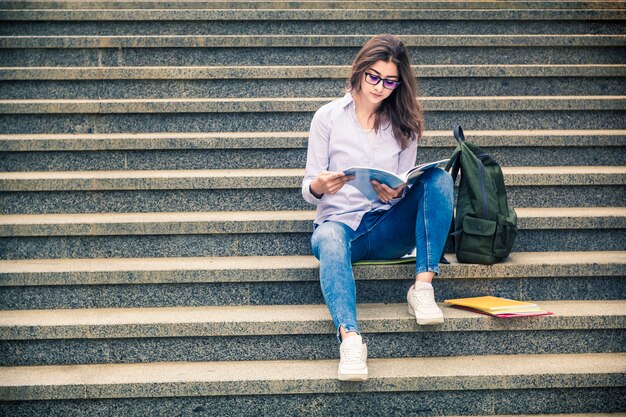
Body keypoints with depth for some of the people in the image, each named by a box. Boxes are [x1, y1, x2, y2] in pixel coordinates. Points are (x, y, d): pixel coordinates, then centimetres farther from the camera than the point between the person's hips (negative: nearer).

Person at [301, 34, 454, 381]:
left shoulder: (404, 123, 9)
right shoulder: (328, 117, 3)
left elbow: (404, 189, 5)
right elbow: (309, 190, 1)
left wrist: (394, 194, -21)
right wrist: (318, 187, -25)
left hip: (387, 229, 2)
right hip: (339, 222, -2)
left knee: (439, 179, -22)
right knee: (329, 240, -39)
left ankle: (423, 286, -28)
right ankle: (349, 337, -54)